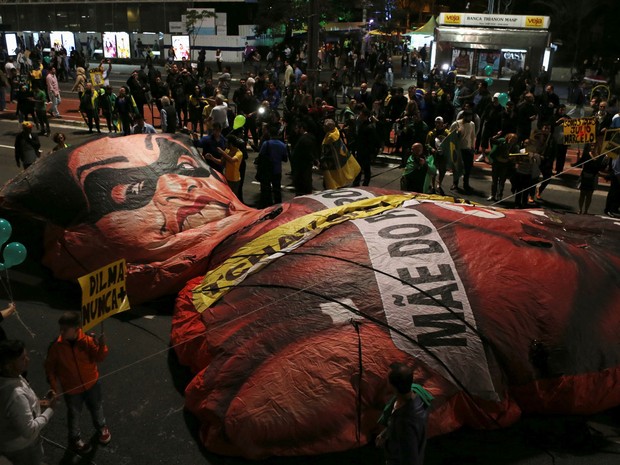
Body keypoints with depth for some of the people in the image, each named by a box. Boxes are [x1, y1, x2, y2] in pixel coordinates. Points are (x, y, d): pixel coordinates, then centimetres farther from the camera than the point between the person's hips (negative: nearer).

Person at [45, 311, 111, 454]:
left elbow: (99, 359, -19)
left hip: (92, 384, 1)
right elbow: (50, 367, -8)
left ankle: (101, 427, 54)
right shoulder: (56, 346, -21)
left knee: (96, 408, 25)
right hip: (71, 389, -1)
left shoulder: (87, 340, -23)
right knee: (74, 414, 21)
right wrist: (54, 385, -9)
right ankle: (75, 439, 46)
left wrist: (101, 346, -36)